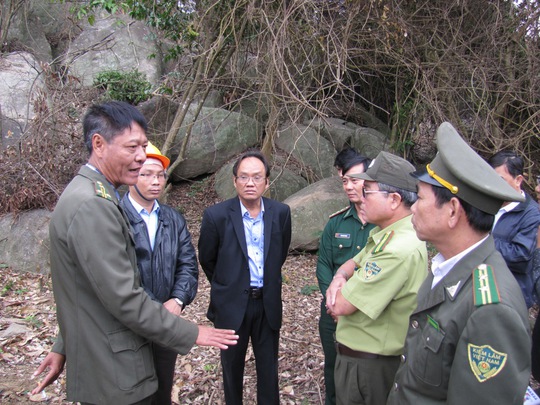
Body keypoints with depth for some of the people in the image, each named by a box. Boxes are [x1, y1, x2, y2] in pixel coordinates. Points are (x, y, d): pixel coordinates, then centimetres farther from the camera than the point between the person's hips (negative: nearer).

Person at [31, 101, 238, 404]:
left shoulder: (88, 195, 8)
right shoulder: (93, 206, -25)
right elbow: (123, 298, -25)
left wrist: (64, 347, 18)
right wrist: (191, 334, -16)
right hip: (115, 375, -9)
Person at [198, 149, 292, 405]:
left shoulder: (281, 212, -6)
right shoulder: (216, 215, -14)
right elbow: (207, 260, 1)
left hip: (268, 303, 2)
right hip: (231, 305, -2)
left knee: (268, 368, 16)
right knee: (232, 367, 17)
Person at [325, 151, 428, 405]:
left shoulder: (401, 249, -30)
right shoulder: (385, 233, 2)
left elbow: (340, 305, -28)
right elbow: (354, 263, 15)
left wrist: (341, 294, -5)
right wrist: (341, 276, -8)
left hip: (368, 365, -9)